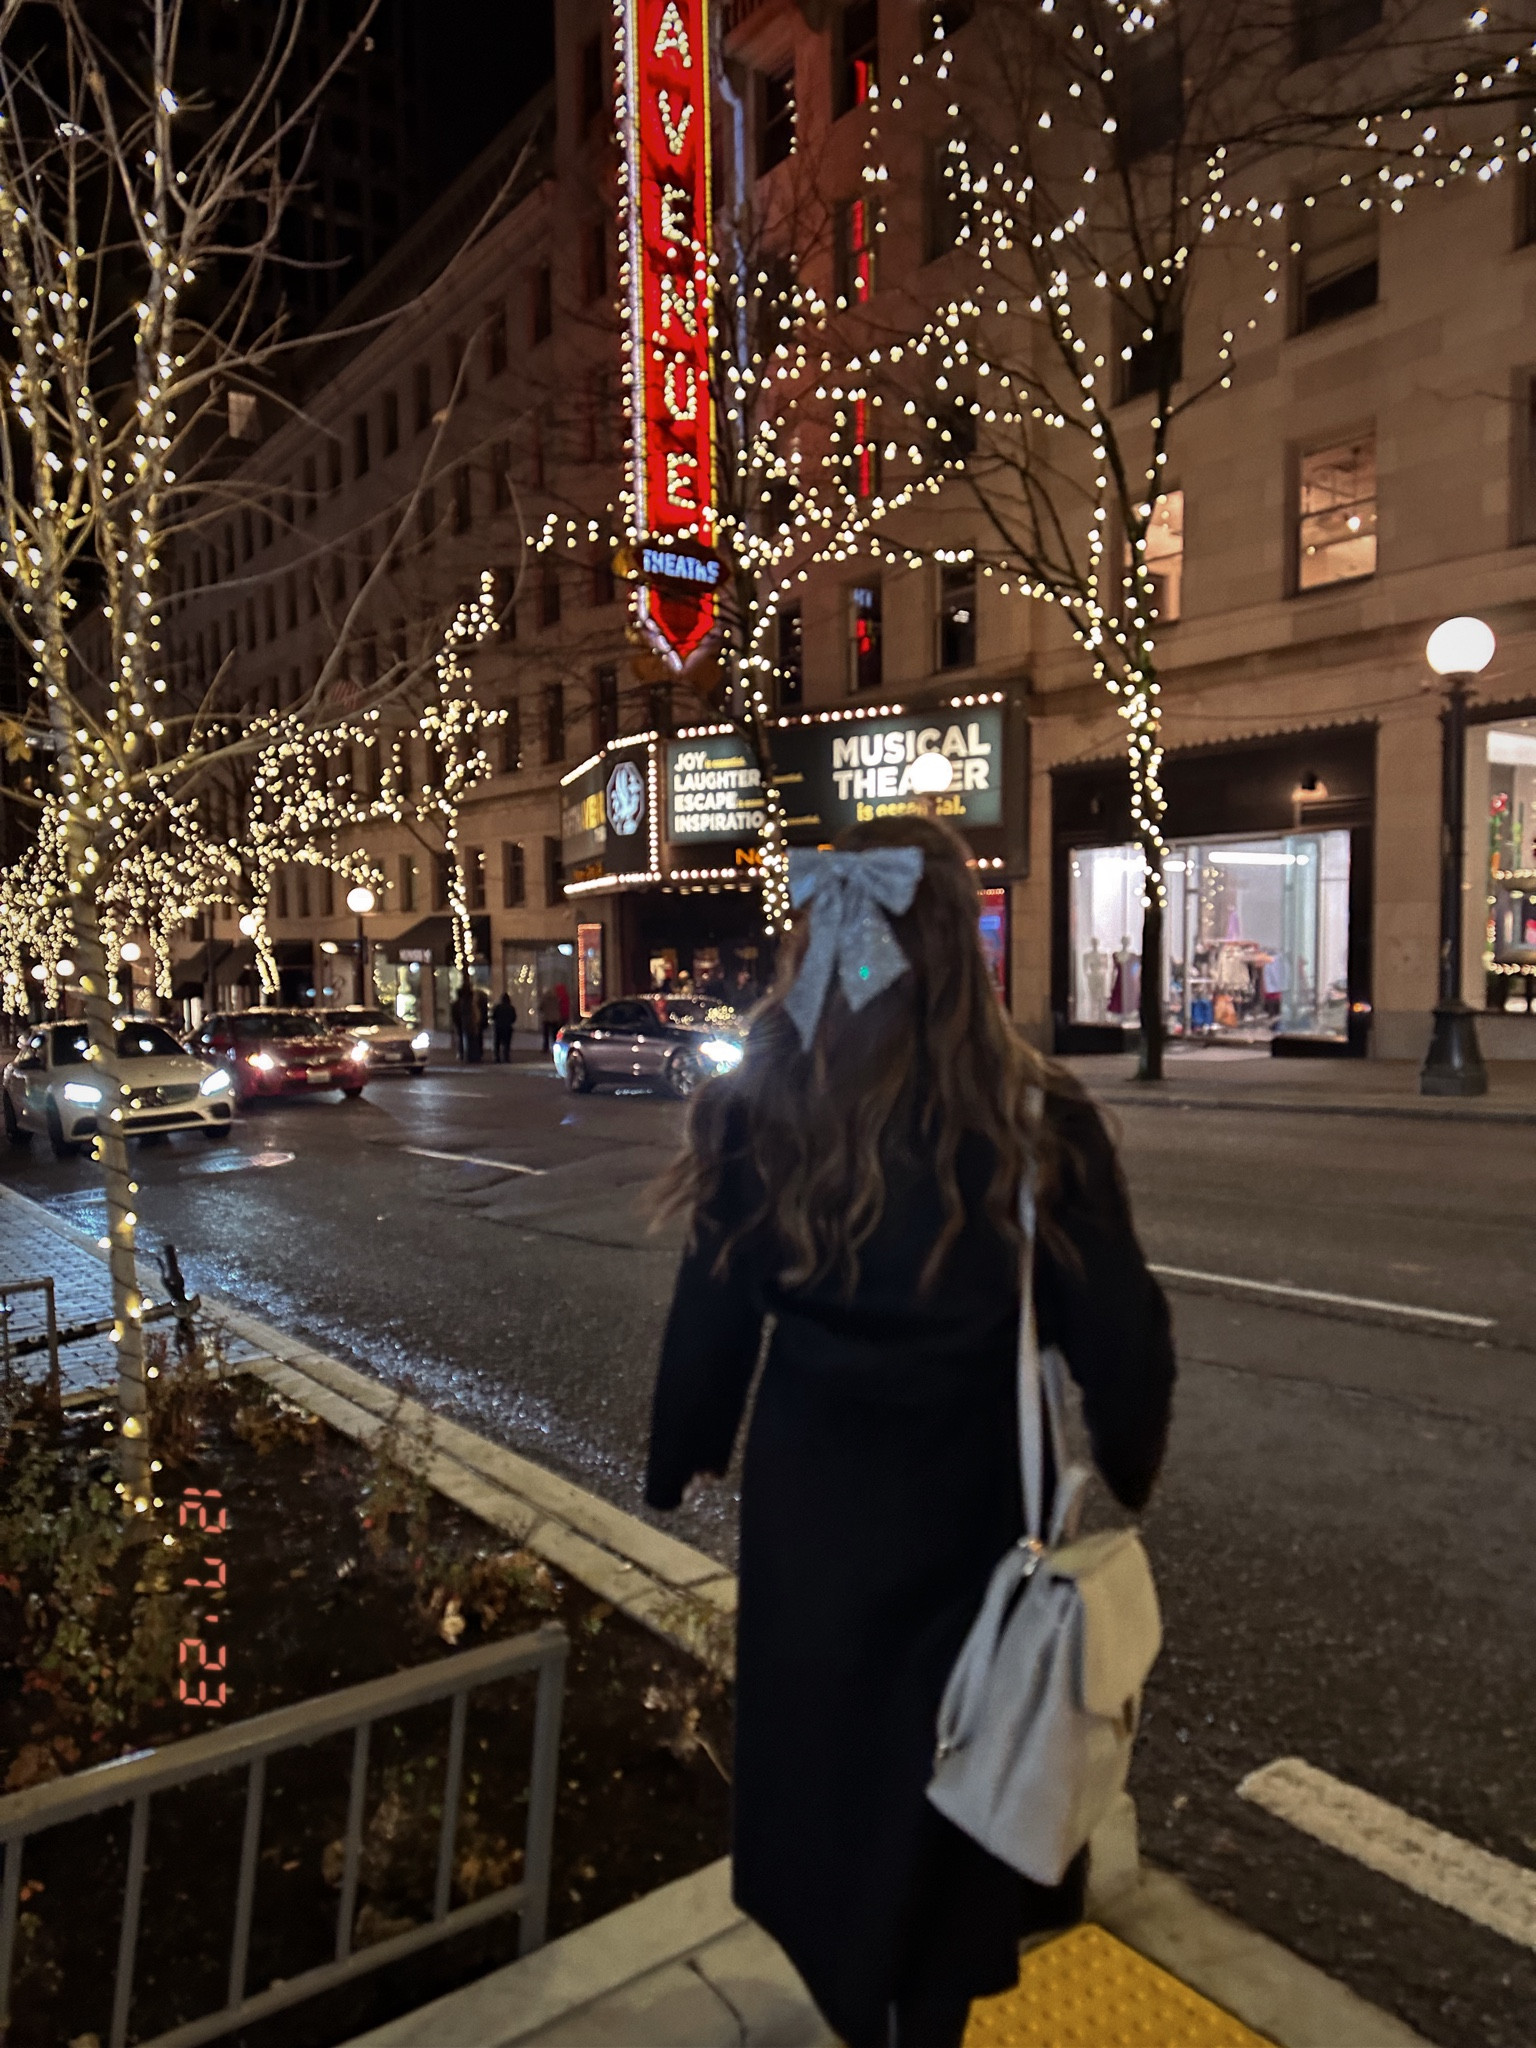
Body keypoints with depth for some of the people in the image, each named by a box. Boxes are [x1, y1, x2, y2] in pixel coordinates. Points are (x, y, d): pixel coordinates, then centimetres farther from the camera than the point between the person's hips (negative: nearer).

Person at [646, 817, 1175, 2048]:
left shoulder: (754, 1115, -16)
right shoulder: (1037, 1121, -21)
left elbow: (710, 1320, -6)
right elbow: (1118, 1332, -12)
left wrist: (682, 1459, 12)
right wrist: (1126, 1472, 8)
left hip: (812, 1495, 2)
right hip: (975, 1491, -1)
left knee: (825, 1738, 25)